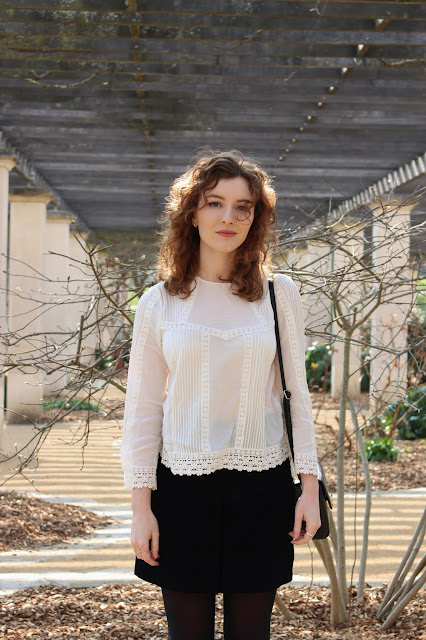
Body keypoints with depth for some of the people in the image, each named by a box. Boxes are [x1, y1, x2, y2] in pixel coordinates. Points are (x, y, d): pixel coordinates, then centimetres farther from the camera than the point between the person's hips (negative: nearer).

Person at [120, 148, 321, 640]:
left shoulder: (279, 294, 4)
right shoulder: (159, 303, 2)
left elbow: (295, 393, 7)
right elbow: (143, 409, 3)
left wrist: (310, 486, 2)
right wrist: (141, 506, -2)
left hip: (261, 487, 1)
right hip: (182, 486, 0)